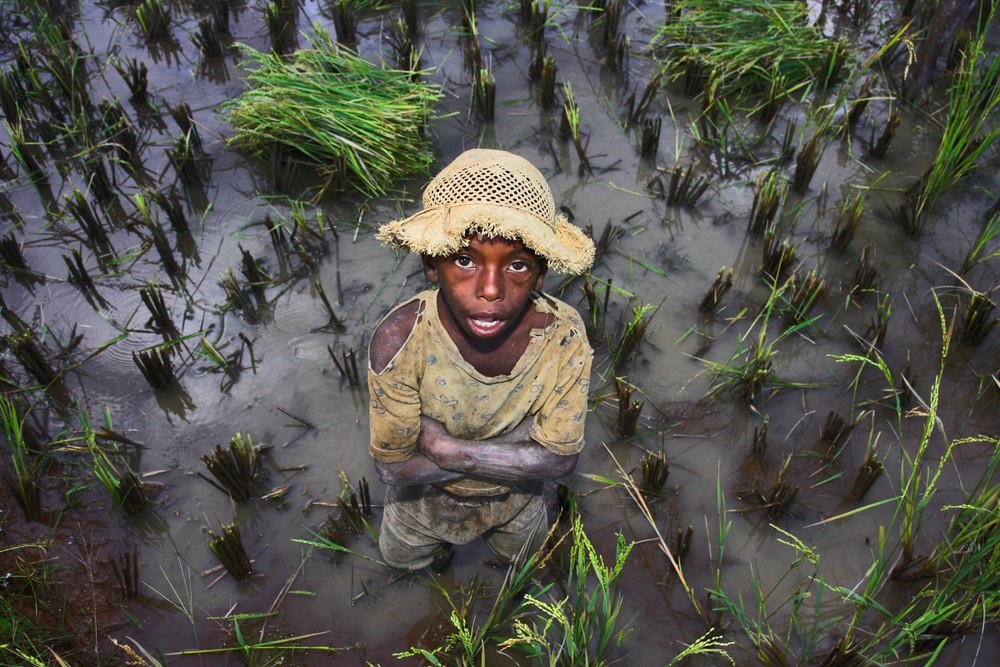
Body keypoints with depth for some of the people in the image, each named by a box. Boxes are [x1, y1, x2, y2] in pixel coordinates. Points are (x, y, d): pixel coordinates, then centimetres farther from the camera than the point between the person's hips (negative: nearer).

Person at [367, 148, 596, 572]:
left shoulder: (563, 336, -34)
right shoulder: (398, 341, -39)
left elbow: (560, 457, -27)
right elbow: (394, 467, -30)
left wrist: (449, 450, -34)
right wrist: (516, 448, -32)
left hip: (515, 499, 1)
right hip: (427, 496, 0)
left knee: (519, 555, 33)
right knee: (401, 558, 31)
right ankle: (436, 543, 63)